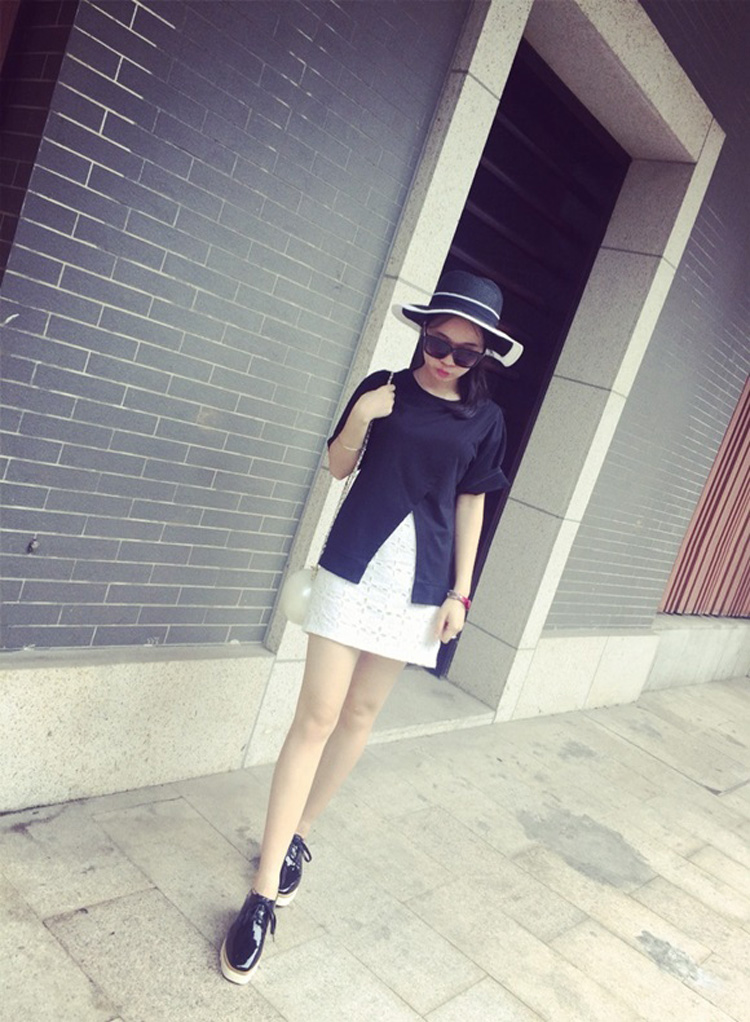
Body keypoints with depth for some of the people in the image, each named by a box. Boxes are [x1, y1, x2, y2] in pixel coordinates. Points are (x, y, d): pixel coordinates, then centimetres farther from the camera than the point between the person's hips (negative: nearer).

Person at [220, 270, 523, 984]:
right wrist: (358, 421, -13)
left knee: (361, 715, 11)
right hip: (353, 570, -1)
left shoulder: (484, 420, 3)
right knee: (318, 716, -4)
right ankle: (263, 891, 3)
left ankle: (297, 834, 32)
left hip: (419, 587, 2)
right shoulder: (384, 388, 0)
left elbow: (470, 506, 6)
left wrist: (460, 591, 3)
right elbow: (337, 467, 7)